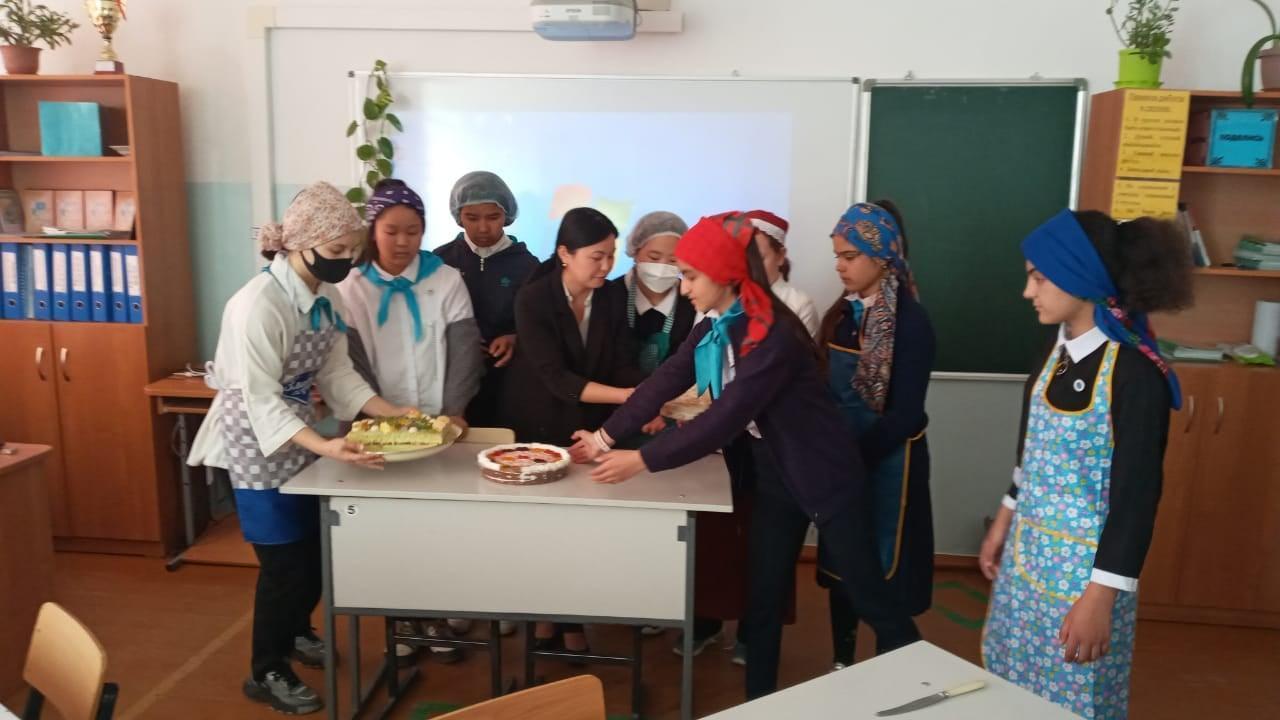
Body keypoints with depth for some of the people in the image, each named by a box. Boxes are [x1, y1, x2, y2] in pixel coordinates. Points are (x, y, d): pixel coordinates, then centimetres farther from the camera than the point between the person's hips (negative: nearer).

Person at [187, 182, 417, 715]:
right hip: (258, 442, -7)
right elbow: (261, 401, -28)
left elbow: (337, 374, 2)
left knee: (317, 547, 19)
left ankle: (296, 631, 46)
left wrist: (395, 414, -8)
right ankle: (266, 672, 24)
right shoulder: (258, 304, -27)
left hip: (299, 434, 7)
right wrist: (325, 447, -40)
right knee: (284, 560, 2)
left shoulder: (326, 298, -3)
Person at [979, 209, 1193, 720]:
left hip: (1083, 568, -7)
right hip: (1028, 555, 7)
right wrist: (1004, 523, 18)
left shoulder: (1134, 373, -20)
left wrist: (1100, 598, -18)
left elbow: (1136, 496, -19)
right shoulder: (1061, 351, 3)